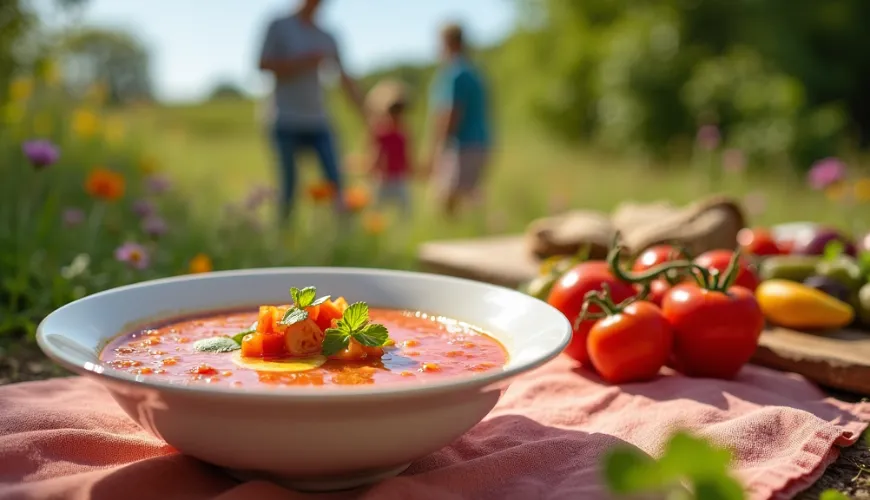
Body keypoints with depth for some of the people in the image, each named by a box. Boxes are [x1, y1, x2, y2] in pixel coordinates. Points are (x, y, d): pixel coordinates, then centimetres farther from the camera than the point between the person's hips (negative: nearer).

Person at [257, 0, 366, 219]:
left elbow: (345, 78, 12)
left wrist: (365, 113, 8)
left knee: (335, 180, -8)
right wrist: (302, 61, -14)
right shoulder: (279, 27, 2)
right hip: (287, 122, -3)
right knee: (289, 184, -1)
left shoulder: (326, 39, 11)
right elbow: (264, 63, -5)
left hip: (318, 122, 3)